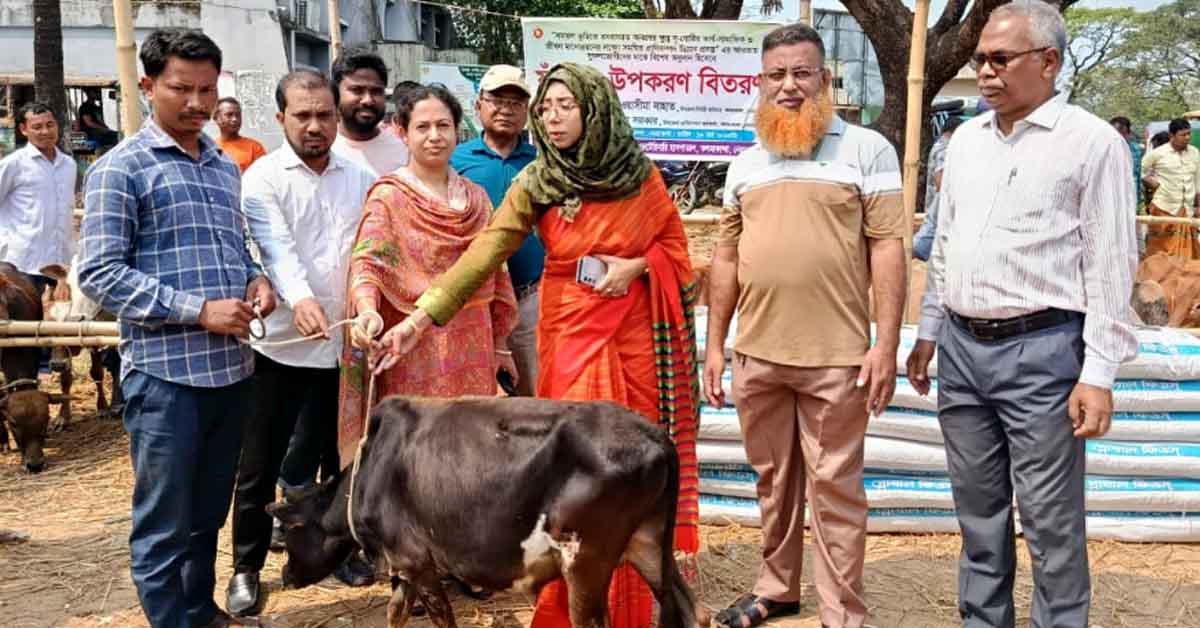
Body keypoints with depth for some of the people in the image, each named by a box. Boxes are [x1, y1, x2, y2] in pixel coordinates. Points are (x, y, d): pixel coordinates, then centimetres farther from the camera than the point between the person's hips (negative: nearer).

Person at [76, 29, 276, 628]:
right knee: (165, 523, 5)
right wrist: (198, 311, -18)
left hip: (232, 367, 6)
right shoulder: (120, 169, -6)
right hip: (165, 373, -6)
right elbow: (99, 274, -11)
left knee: (209, 513, 19)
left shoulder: (226, 168, 13)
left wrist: (255, 280, 0)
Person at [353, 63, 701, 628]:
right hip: (569, 334, -1)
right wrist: (421, 318, -19)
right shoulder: (535, 183, -2)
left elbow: (675, 246, 9)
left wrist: (637, 266, -11)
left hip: (637, 334, 1)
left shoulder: (641, 176, 0)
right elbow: (482, 256, -10)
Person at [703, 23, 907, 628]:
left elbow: (888, 248, -7)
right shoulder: (745, 163, 12)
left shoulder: (867, 149, -2)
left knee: (834, 487, 4)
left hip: (836, 356, -4)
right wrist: (715, 345, 11)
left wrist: (885, 343, -13)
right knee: (773, 478, 17)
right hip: (756, 354, 5)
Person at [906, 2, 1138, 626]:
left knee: (1050, 517, 2)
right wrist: (928, 332, 17)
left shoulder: (1093, 142, -6)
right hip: (961, 347, 6)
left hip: (1041, 350, -6)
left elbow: (1110, 265, -9)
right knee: (978, 506, 15)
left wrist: (1098, 373, -13)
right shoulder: (966, 139, 11)